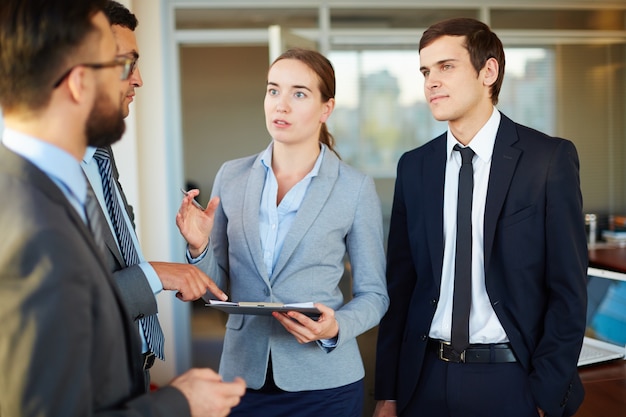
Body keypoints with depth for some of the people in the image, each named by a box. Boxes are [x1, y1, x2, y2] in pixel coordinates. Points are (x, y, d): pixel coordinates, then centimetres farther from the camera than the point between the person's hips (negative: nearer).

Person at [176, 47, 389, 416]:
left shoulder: (356, 188, -7)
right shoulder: (232, 176, 0)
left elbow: (373, 294, 0)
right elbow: (216, 287, 6)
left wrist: (335, 329, -18)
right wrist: (199, 247, -13)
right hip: (243, 375, 3)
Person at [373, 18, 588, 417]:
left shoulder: (550, 158, -7)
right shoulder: (414, 166, 3)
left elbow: (568, 289, -7)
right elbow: (400, 283, 4)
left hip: (511, 382, -3)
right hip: (424, 379, 3)